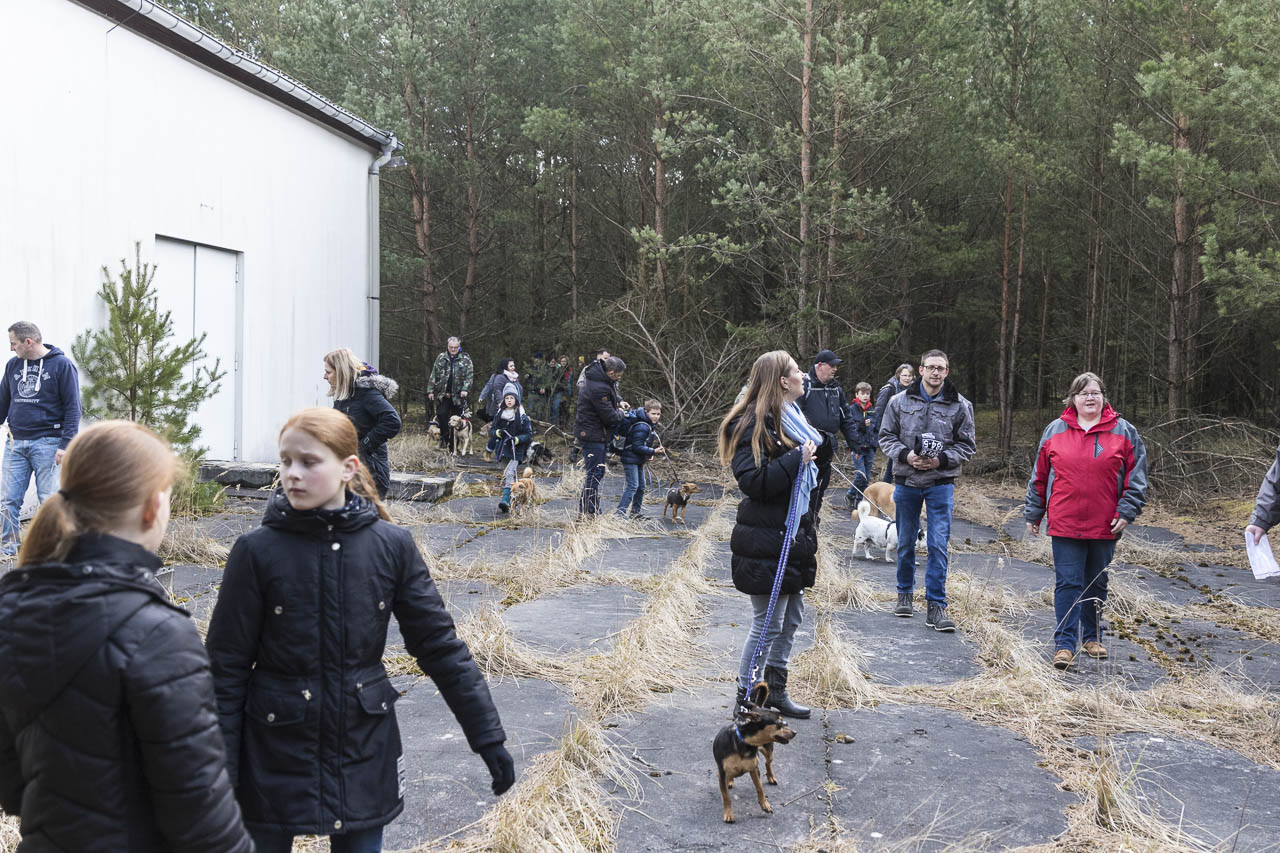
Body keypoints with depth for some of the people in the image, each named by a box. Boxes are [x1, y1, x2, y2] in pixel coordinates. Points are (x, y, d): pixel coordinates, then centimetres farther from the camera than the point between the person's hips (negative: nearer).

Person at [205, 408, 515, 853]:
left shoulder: (392, 545, -8)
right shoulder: (257, 551, -11)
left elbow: (440, 645, -3)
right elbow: (227, 667, -5)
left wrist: (488, 737, -4)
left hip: (364, 755, 1)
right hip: (274, 757, -1)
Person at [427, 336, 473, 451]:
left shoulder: (465, 359, 4)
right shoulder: (441, 358, 9)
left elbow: (470, 376, -2)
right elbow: (433, 375, 10)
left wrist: (465, 389, -16)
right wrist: (430, 390, 5)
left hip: (458, 396, -1)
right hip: (443, 394, 1)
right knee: (441, 414, -16)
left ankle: (453, 446, 11)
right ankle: (444, 437, 5)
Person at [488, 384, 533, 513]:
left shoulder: (522, 416, -4)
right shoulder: (499, 414, 8)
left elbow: (529, 435, -4)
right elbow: (491, 430, 12)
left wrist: (517, 439, -20)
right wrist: (497, 433, -10)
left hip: (516, 450, -5)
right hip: (502, 449, 5)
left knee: (509, 474, -19)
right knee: (504, 475, 11)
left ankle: (505, 500, -28)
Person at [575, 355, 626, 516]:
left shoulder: (602, 380, 5)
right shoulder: (598, 388, -27)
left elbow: (610, 393, 29)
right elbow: (610, 417, -21)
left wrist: (618, 401, 10)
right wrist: (620, 412, -1)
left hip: (595, 433, 11)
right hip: (592, 434, -11)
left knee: (597, 471, 16)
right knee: (595, 472, -7)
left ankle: (585, 509, 23)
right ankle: (587, 511, -2)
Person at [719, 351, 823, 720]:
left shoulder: (791, 418, 15)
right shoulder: (754, 423, -16)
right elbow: (753, 482, -25)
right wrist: (797, 458, -23)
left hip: (793, 534, 10)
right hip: (766, 541, -10)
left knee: (792, 618, 15)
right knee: (767, 624, -3)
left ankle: (776, 690, 28)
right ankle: (746, 699, 10)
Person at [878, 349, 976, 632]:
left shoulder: (960, 405, 0)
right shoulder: (899, 401, 1)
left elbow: (967, 445, 4)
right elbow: (886, 436, 6)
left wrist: (941, 460, -13)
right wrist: (905, 454, -13)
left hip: (941, 483, -1)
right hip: (906, 481, 2)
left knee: (939, 545, -7)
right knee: (906, 543, 12)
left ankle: (936, 606, -2)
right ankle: (905, 594, 30)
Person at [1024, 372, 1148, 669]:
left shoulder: (1124, 432, 4)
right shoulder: (1055, 431, 5)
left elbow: (1136, 476, 3)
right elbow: (1039, 476, 9)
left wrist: (1126, 512, -6)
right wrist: (1033, 514, 10)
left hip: (1105, 526, 1)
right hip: (1065, 525, -1)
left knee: (1097, 583, 14)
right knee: (1068, 584, -3)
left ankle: (1093, 637, 28)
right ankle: (1064, 644, 0)